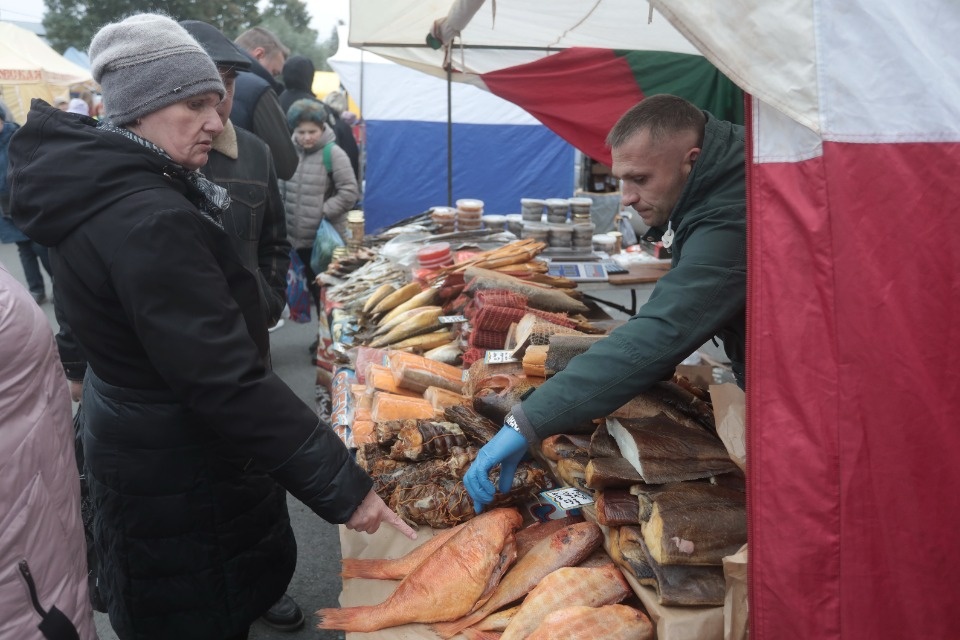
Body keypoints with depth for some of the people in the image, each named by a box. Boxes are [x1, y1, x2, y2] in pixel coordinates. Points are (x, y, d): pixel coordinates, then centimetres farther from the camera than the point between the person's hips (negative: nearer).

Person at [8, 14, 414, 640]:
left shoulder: (100, 189, 3)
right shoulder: (149, 223, -29)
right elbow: (227, 382, -33)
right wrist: (342, 486, -30)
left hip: (132, 441, 10)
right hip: (174, 477, -10)